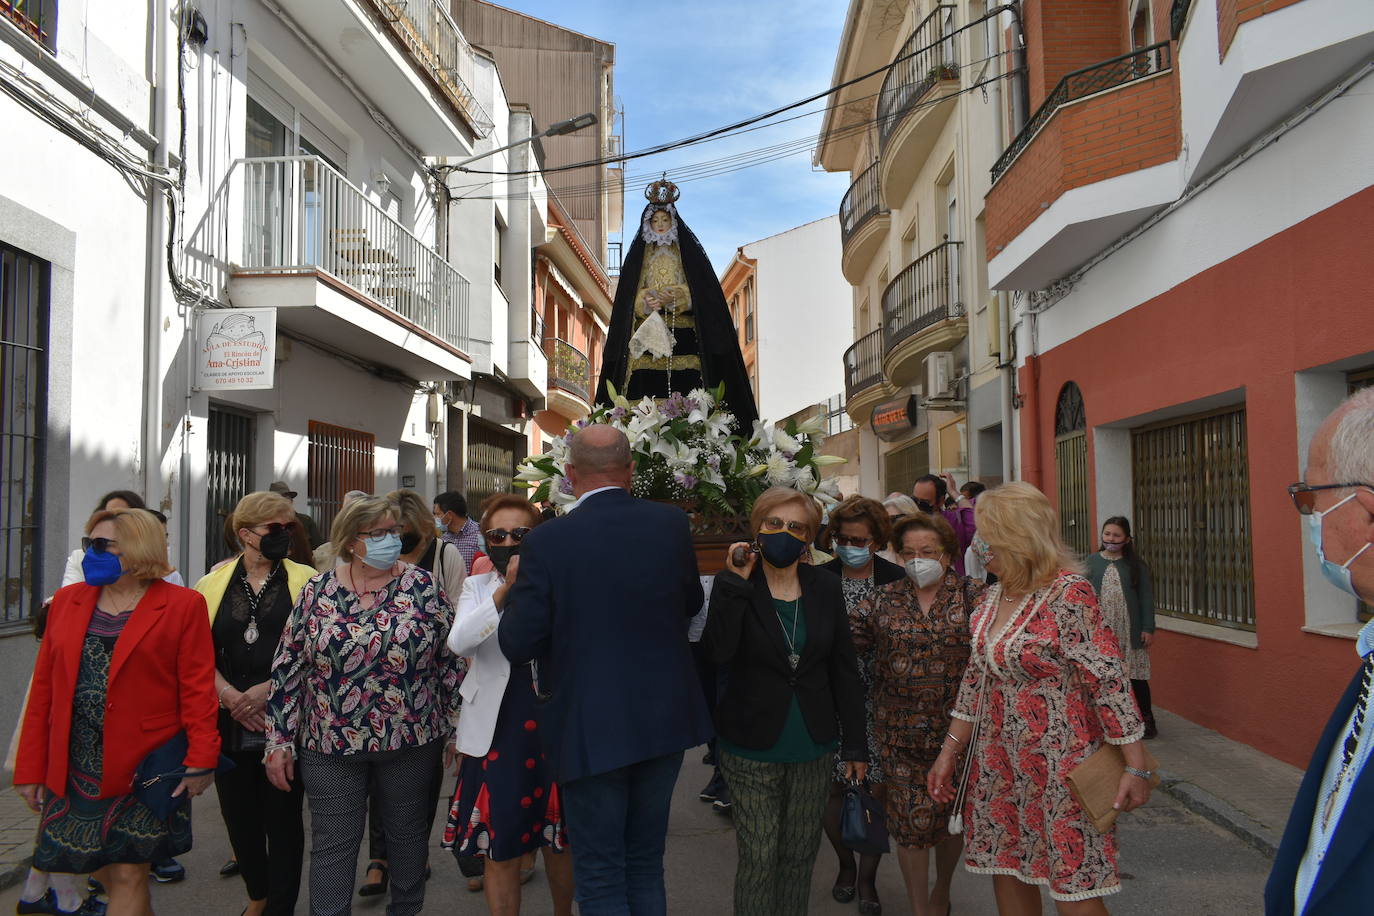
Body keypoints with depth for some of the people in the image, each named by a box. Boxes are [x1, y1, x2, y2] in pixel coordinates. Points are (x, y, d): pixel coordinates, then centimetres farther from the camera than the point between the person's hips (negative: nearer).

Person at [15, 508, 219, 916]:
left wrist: (201, 759, -14)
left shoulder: (183, 606, -6)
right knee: (103, 871, 15)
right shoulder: (66, 601, 8)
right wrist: (31, 768, 8)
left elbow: (198, 690, -8)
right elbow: (43, 688, 9)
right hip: (76, 771, 5)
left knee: (128, 875, 3)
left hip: (145, 768, -5)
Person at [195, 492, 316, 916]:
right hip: (230, 723, 3)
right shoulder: (213, 584, 7)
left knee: (283, 818, 4)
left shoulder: (306, 580, -1)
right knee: (240, 816, 14)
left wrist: (270, 688, -15)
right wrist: (231, 696, -11)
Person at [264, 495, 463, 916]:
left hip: (411, 739, 0)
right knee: (333, 845, 6)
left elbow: (450, 660, 1)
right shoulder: (317, 592, -2)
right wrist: (279, 741, 0)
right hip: (330, 743, 0)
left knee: (408, 830, 14)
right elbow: (288, 668, 1)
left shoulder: (422, 586, -4)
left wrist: (455, 726, 2)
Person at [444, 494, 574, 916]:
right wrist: (506, 589, -27)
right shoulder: (478, 586, 1)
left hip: (552, 724, 0)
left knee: (558, 842, 17)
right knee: (500, 851, 7)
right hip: (495, 730, 0)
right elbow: (458, 642, -17)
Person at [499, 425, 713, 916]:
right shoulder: (672, 524, -6)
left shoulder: (547, 541, -16)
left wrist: (513, 591, 5)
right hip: (665, 722, 4)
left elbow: (517, 644, -13)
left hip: (590, 730, -4)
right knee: (646, 866, 22)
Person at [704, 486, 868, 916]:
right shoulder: (733, 586, -5)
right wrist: (736, 583, -21)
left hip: (813, 748, 3)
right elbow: (718, 651, -23)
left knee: (800, 856, 13)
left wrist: (855, 745, 4)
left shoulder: (825, 588, 1)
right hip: (752, 748, -2)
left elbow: (844, 670, 4)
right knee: (758, 859, 3)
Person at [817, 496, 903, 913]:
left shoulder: (896, 579, -1)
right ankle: (846, 865, 32)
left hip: (879, 699, 0)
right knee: (836, 786, 6)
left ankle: (867, 878, 22)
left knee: (877, 786, 4)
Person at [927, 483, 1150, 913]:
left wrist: (1136, 766, -17)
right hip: (999, 763, 7)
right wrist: (949, 751, 13)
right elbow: (976, 677, 12)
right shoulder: (994, 595, 6)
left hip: (1059, 764, -7)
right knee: (1007, 875, 15)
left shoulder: (1069, 595, -17)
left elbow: (1110, 681, -17)